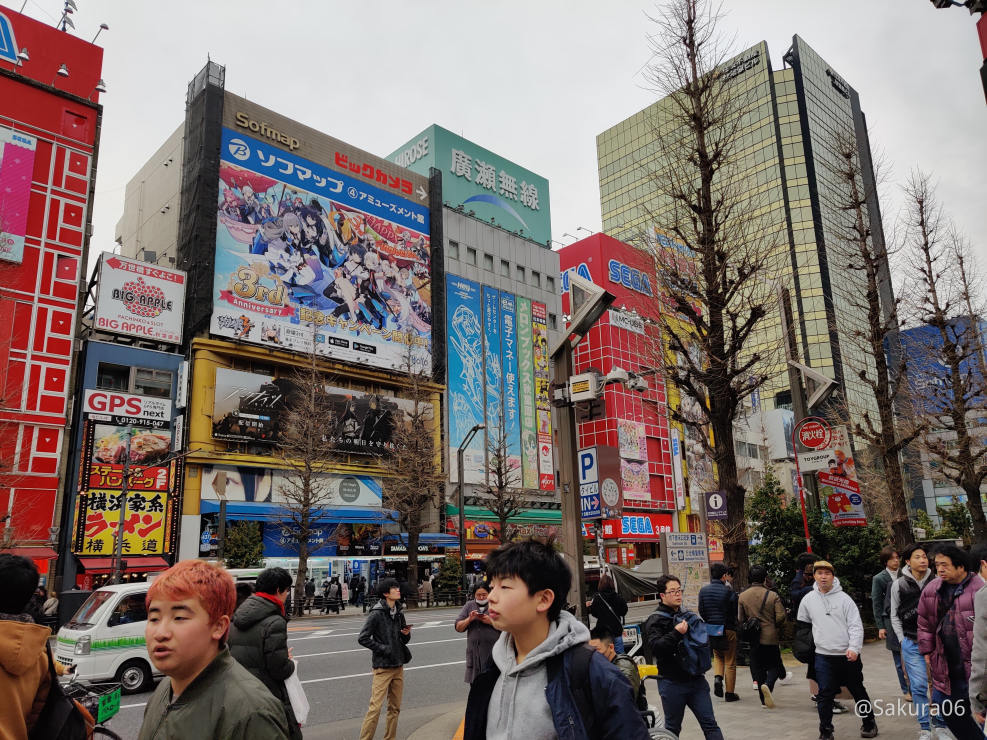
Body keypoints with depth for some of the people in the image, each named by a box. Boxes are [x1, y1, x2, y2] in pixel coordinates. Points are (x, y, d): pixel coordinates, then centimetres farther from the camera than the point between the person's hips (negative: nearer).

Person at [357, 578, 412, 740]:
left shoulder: (399, 613, 9)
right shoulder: (376, 614, -12)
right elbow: (363, 638, -13)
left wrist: (406, 634, -5)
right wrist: (382, 648, -15)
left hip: (398, 666, 7)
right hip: (382, 667, -7)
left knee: (395, 707, 12)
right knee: (375, 707, -9)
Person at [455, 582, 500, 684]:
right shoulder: (469, 606, 11)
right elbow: (458, 628, 8)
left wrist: (491, 622, -15)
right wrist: (469, 619, -9)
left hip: (493, 652, -3)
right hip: (474, 652, 3)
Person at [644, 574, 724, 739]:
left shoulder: (688, 616, 13)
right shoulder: (655, 621, -8)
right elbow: (656, 647, -23)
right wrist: (676, 633, -28)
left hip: (696, 680, 5)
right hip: (672, 683, -5)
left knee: (710, 723, 4)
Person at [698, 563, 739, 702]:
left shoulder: (703, 590, -1)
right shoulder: (728, 591, -15)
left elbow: (701, 611, 3)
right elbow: (736, 611, -9)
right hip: (728, 629, -4)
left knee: (718, 656, 25)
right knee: (730, 662, 9)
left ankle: (717, 677, -1)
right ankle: (730, 693, 14)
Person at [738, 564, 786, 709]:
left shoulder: (743, 596, -1)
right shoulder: (772, 595, -8)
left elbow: (740, 619, 0)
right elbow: (781, 617, -10)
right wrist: (773, 626, 9)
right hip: (771, 637, -2)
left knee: (757, 668, 10)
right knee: (774, 665, 10)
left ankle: (764, 701, 12)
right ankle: (768, 685, -18)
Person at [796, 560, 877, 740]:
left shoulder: (844, 598, -4)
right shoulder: (808, 600, 4)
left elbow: (856, 625, -9)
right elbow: (803, 624, 18)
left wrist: (854, 648, -20)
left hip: (848, 655, -1)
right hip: (823, 656, 1)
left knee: (858, 691, 14)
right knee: (825, 695, -1)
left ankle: (869, 723, 35)